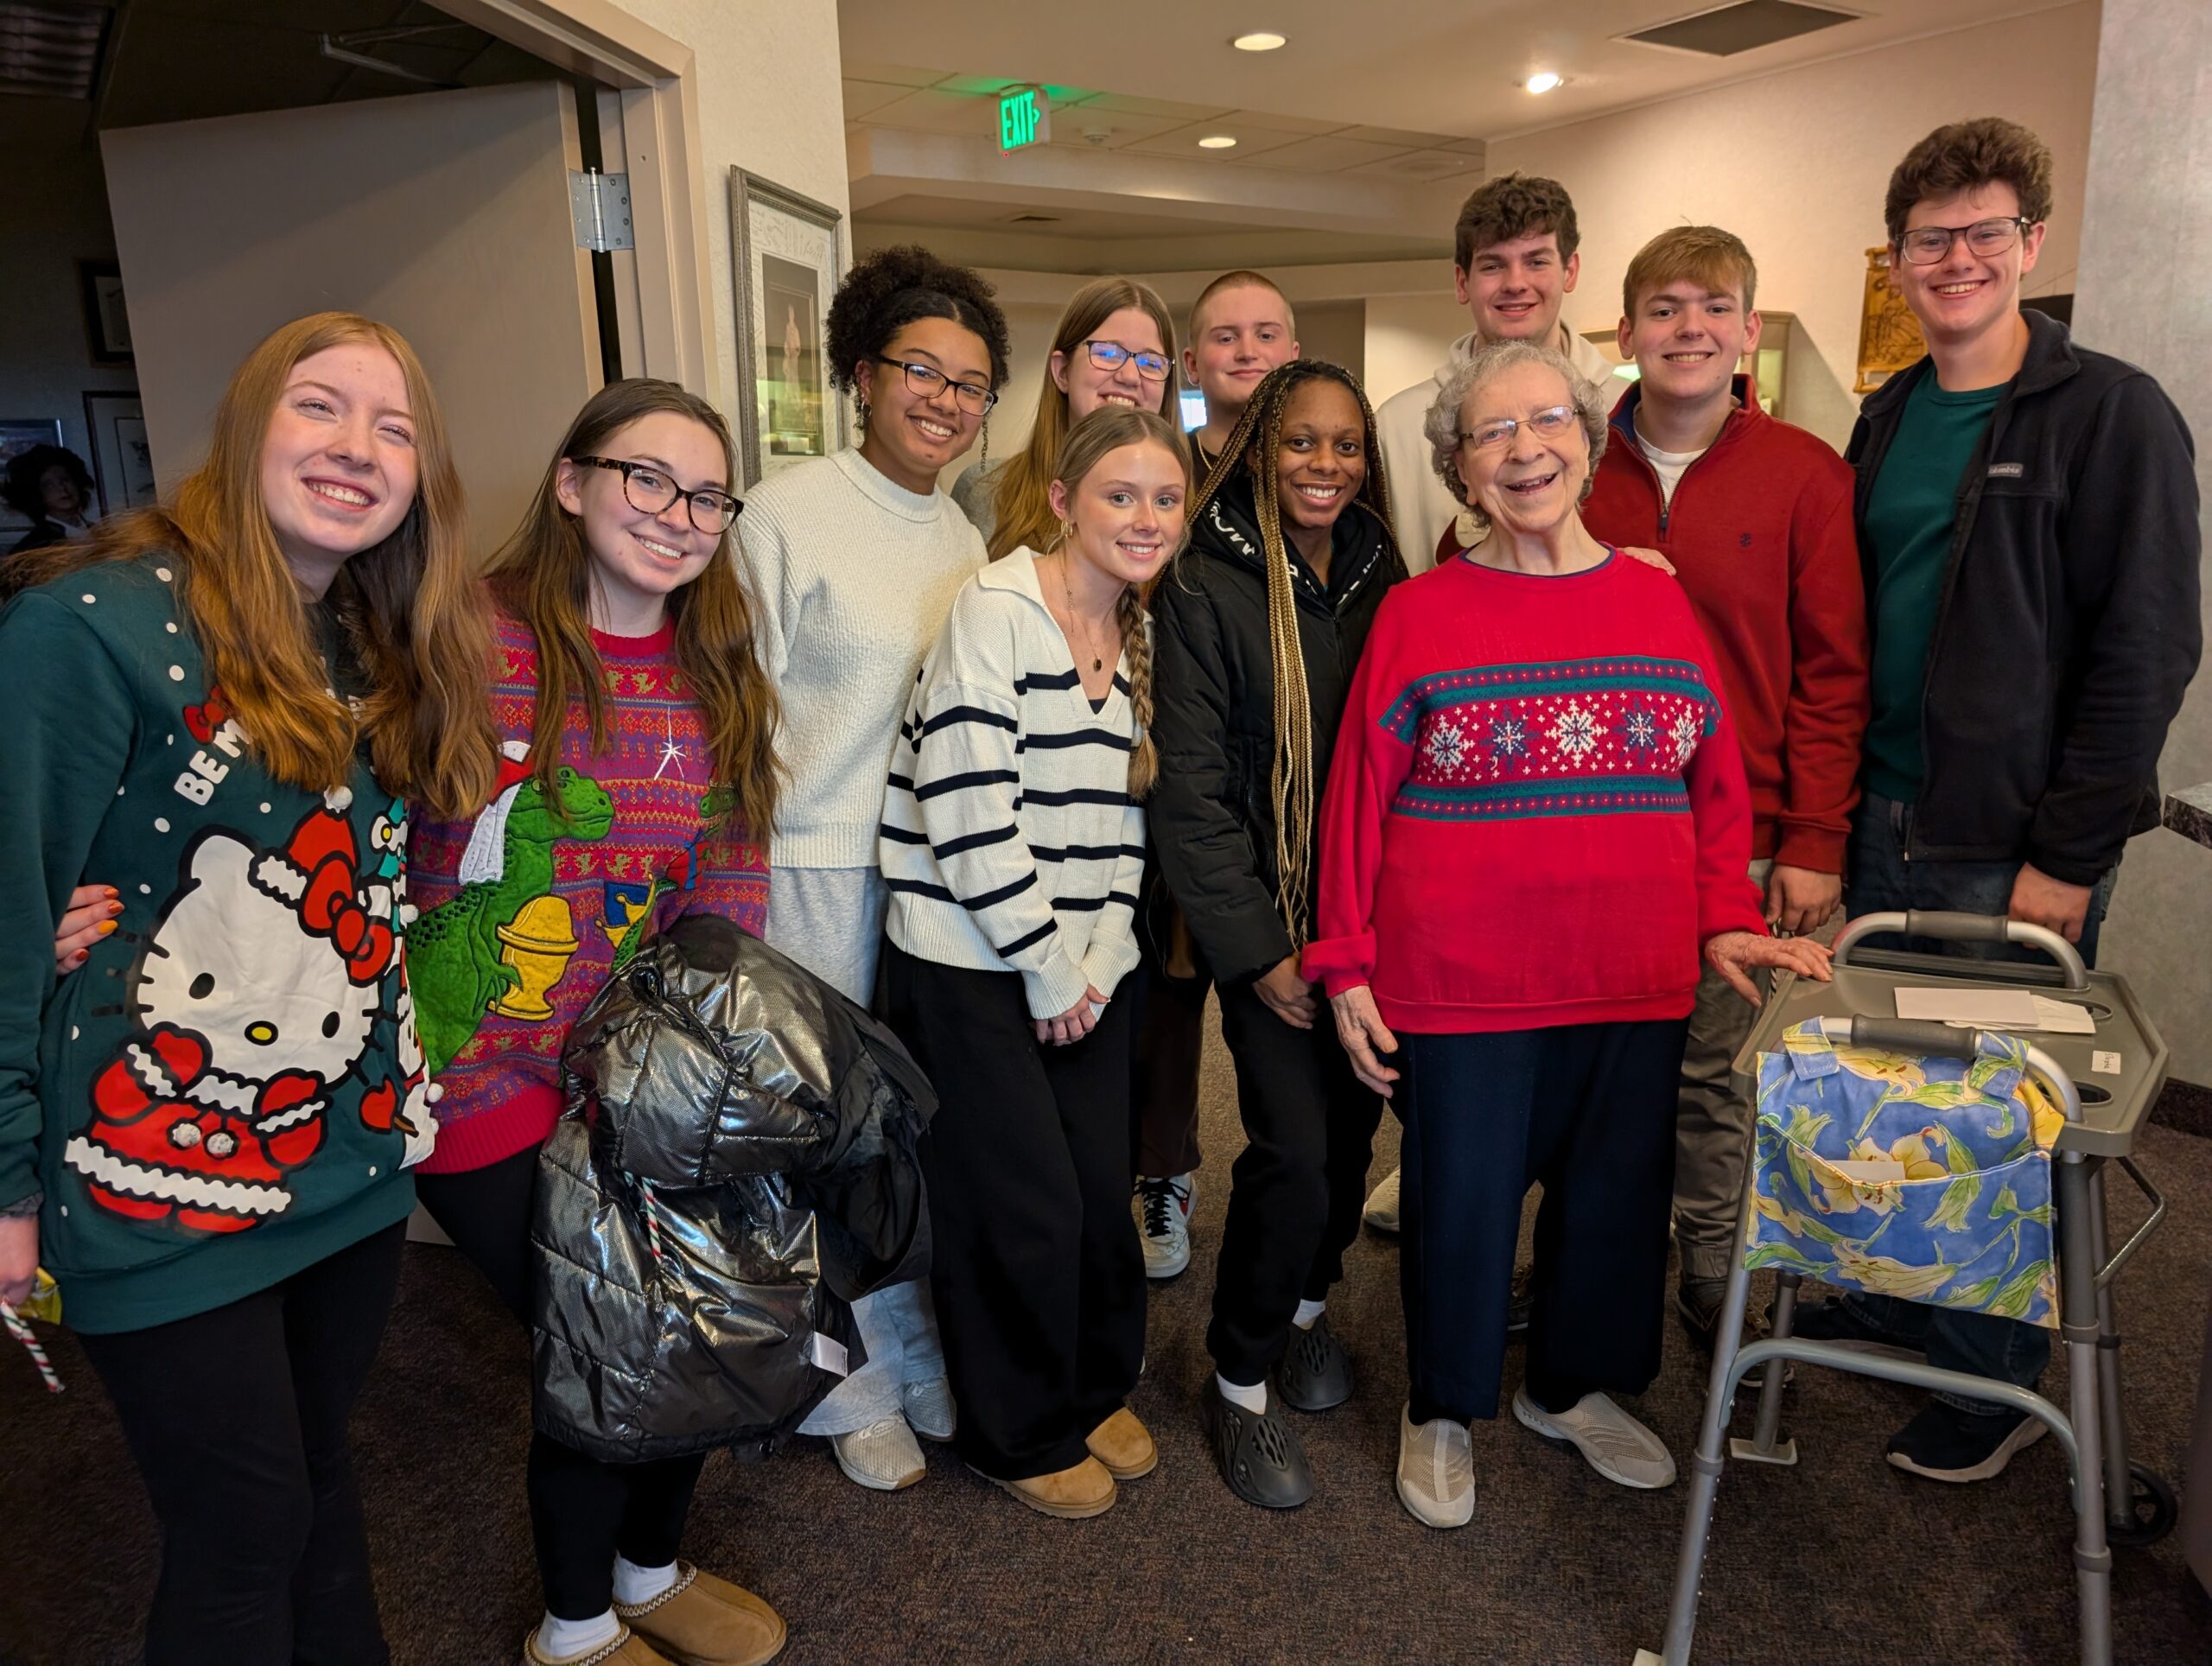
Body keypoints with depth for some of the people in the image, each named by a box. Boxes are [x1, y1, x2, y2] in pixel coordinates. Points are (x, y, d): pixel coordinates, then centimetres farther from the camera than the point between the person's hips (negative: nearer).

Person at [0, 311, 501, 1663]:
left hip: (358, 1161, 6)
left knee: (320, 1469, 21)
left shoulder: (388, 656, 6)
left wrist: (402, 1079, 1)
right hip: (169, 1186, -6)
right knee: (248, 1529, 8)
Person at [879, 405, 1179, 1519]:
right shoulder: (997, 609, -13)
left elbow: (1123, 814, 11)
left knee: (1103, 1190, 11)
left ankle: (1096, 1391, 37)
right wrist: (1046, 970, -13)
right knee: (1023, 1208, 3)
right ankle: (1021, 1434, 27)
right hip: (972, 966, -6)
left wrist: (1101, 959, -1)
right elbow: (966, 809, -19)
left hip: (1085, 971, 6)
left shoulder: (1140, 635, 10)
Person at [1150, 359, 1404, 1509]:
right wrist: (1257, 947, -12)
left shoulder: (1382, 579, 7)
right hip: (1269, 919, -5)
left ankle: (1308, 1303, 39)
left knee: (1355, 1119, 12)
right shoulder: (1206, 587, -8)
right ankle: (1241, 1381, 13)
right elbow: (1189, 786, -11)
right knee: (1294, 1144, -9)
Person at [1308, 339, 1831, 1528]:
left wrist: (1726, 922, 2)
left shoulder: (1658, 601, 6)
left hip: (1636, 984, 4)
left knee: (1615, 1190, 17)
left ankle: (1572, 1385, 43)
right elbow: (1359, 800, -4)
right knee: (1460, 1199, 9)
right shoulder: (1418, 615, -4)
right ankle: (1441, 1408, 35)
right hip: (1460, 984, -3)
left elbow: (1718, 782, 11)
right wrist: (1346, 967, -5)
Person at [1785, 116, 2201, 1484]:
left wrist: (2066, 855, -15)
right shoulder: (1886, 422, 10)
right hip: (1885, 826, 5)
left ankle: (1996, 1378, 26)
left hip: (2016, 847, -5)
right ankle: (1891, 1296, 36)